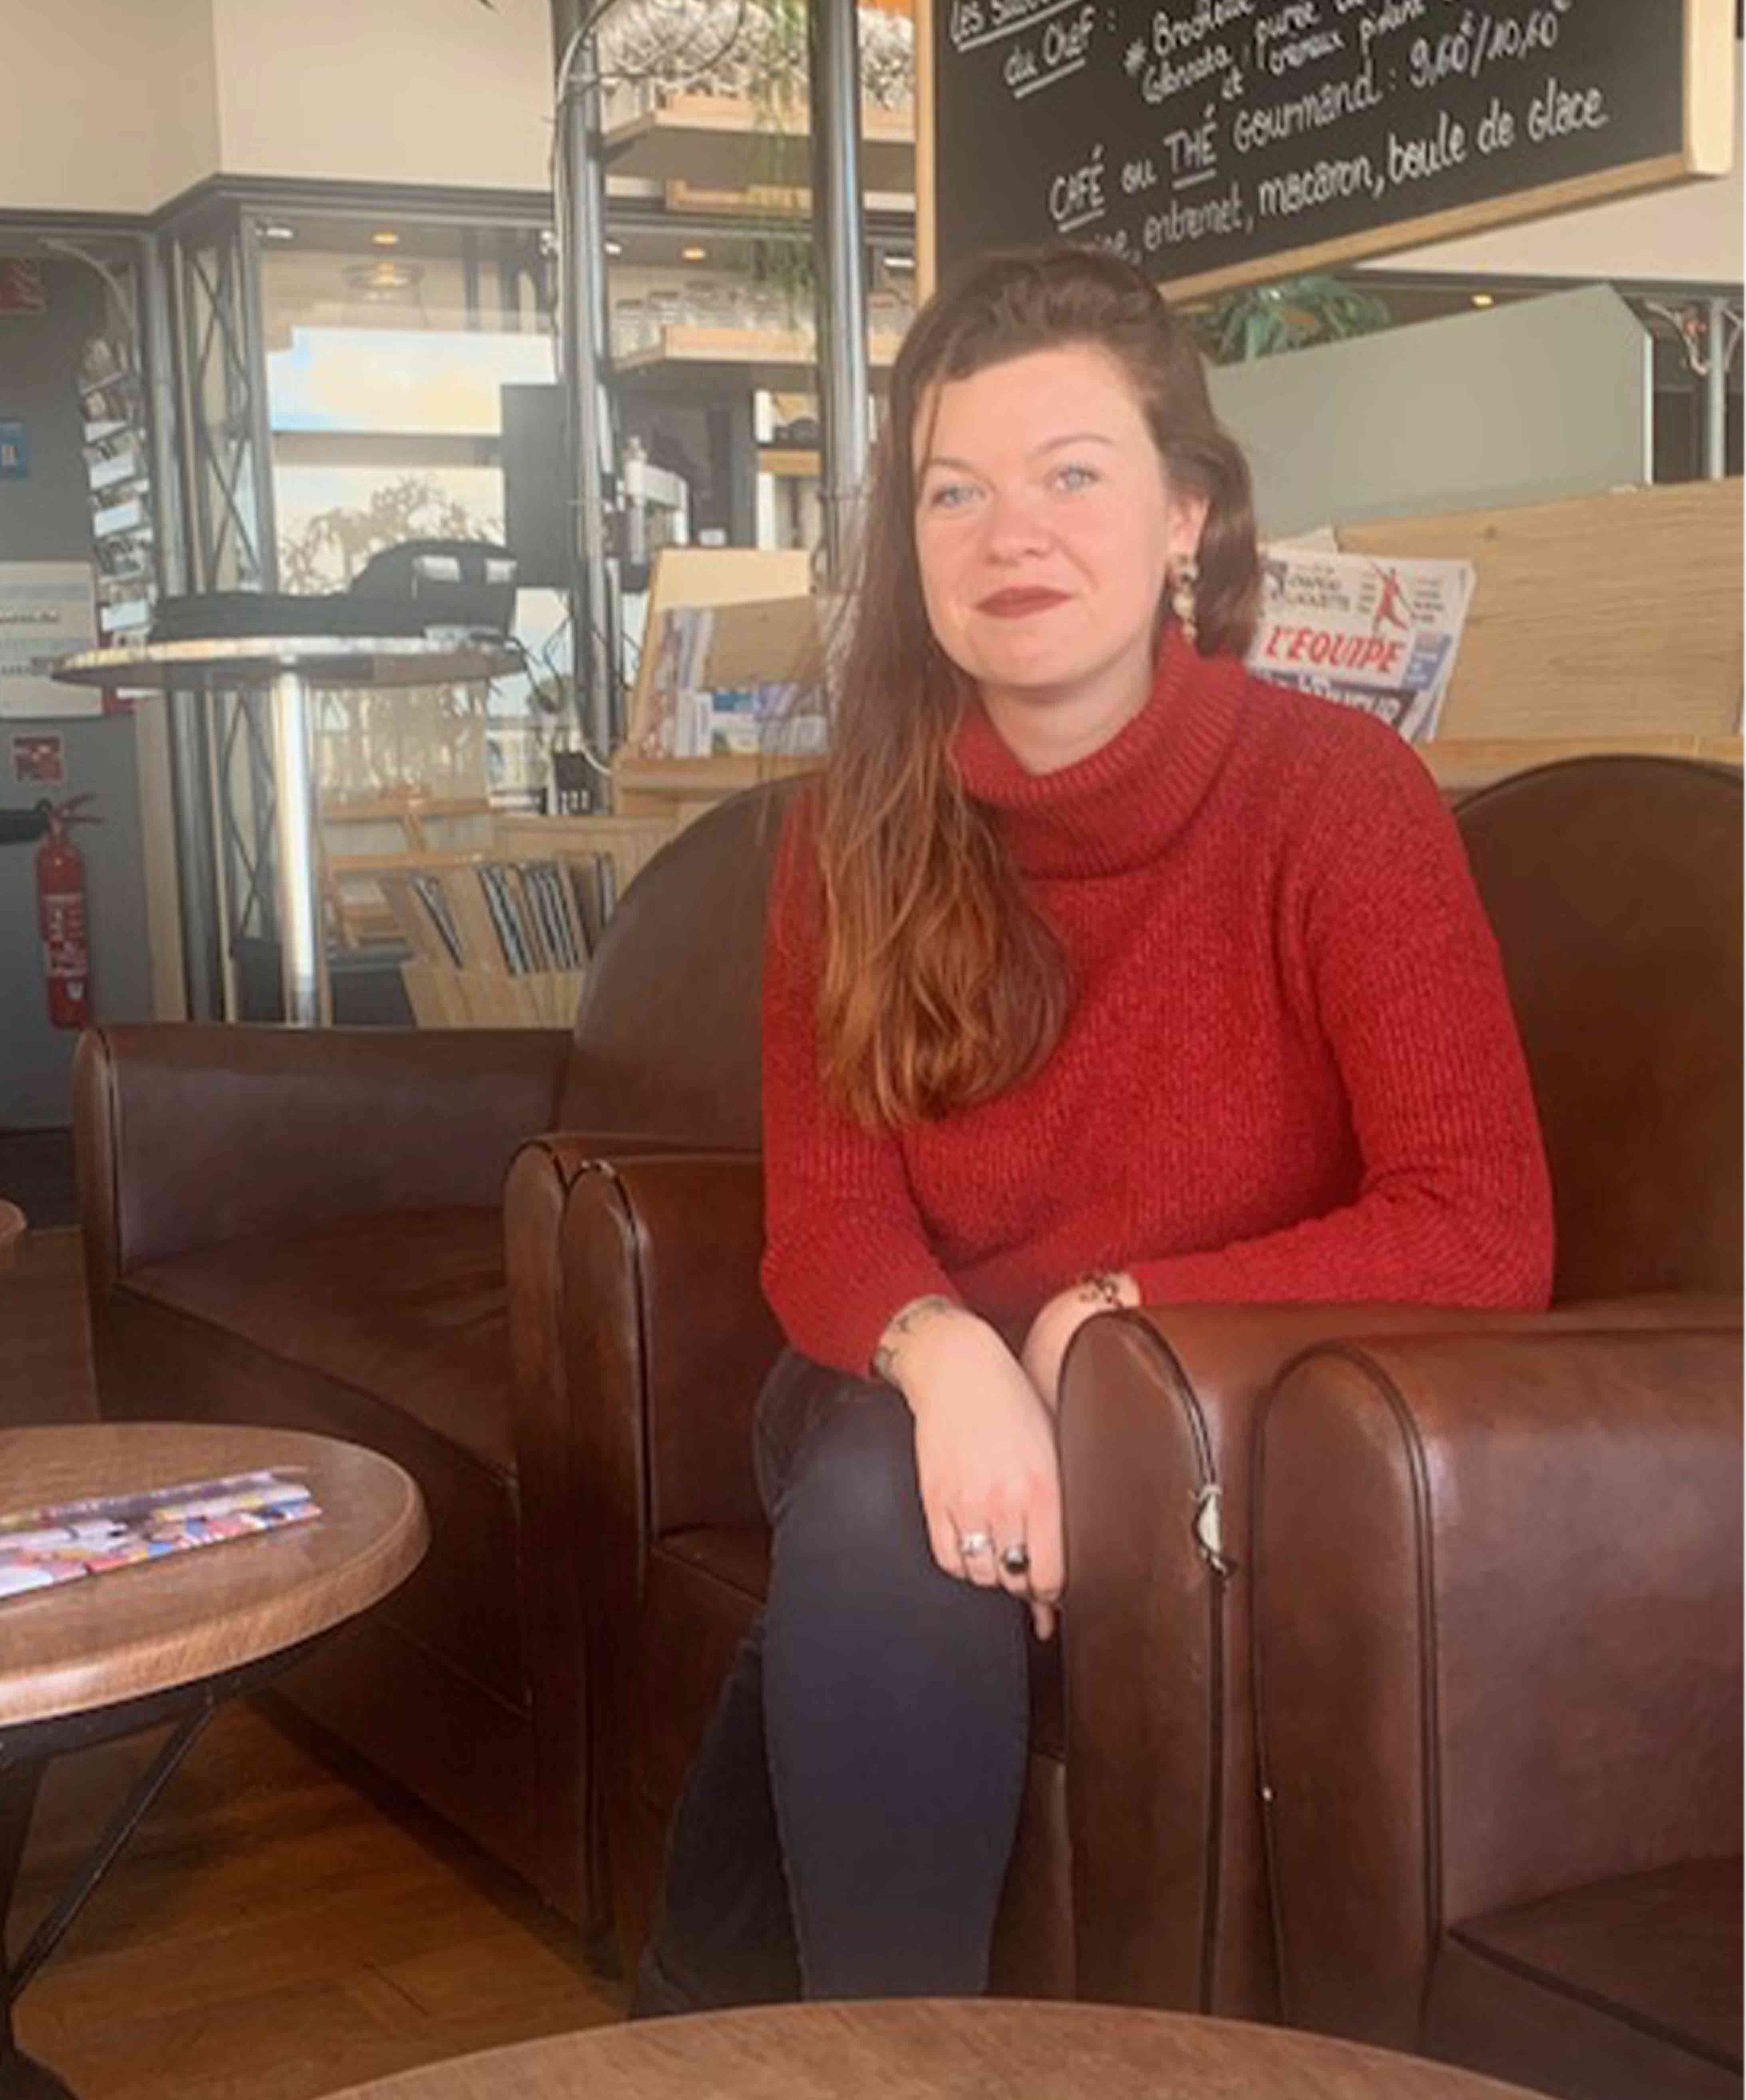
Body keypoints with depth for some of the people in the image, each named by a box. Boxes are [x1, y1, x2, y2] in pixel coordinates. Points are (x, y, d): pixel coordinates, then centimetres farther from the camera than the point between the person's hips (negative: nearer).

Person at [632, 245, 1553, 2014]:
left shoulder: (1337, 795, -16)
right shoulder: (854, 829, -4)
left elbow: (1483, 1235, -21)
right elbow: (823, 1214, -8)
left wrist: (1099, 1324, -19)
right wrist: (946, 1356, -31)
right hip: (944, 1419, 3)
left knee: (878, 1527, -28)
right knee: (879, 1493, -29)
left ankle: (724, 2016, -6)